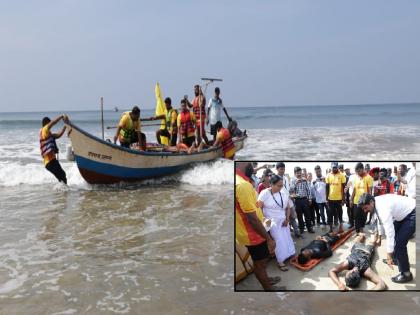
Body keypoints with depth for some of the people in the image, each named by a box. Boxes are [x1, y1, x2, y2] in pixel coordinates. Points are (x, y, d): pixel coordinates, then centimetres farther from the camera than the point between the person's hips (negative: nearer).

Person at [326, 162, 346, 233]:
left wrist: (343, 199, -7)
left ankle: (341, 227, 22)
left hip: (339, 198, -2)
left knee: (340, 213, 9)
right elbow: (327, 187, 6)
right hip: (331, 198, 2)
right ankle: (330, 228, 15)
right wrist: (326, 198, 3)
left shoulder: (341, 175, -5)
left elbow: (343, 187, -4)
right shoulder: (328, 176, 3)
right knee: (330, 214, 7)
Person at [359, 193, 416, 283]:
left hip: (412, 214, -10)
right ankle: (395, 258, 45)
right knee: (395, 236, 24)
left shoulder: (383, 208, -34)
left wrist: (389, 256, -33)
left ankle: (406, 274, -1)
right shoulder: (377, 203, -6)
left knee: (399, 242, -14)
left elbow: (389, 232, -35)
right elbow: (380, 219, 13)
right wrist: (379, 236, 23)